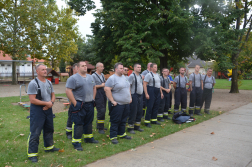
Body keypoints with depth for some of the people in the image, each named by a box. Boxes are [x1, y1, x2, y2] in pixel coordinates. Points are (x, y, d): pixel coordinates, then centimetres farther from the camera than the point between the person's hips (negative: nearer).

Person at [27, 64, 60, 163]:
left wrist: (51, 102, -8)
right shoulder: (33, 83, -15)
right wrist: (46, 103, -16)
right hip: (37, 110, -7)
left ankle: (49, 147, 37)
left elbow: (53, 95, 13)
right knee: (35, 132, -3)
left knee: (49, 129, 19)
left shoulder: (49, 83, 8)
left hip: (48, 109, 7)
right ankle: (32, 153, 9)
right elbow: (32, 100, -19)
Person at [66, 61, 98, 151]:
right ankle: (76, 142, 9)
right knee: (78, 124, -1)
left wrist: (93, 99, 12)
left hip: (90, 104, 7)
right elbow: (68, 91, -18)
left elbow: (94, 88, 22)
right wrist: (74, 103, -18)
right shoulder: (73, 78, -12)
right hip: (79, 105, -7)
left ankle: (88, 137, 34)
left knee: (89, 122, 18)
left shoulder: (90, 77, 12)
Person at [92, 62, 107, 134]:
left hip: (103, 93, 8)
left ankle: (99, 125, 25)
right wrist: (101, 85, -15)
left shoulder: (102, 75, 16)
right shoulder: (93, 75, -9)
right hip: (98, 94, -8)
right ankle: (100, 128, 0)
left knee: (103, 110, 12)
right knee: (101, 111, -10)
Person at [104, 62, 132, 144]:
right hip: (117, 104, -8)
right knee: (115, 121, -1)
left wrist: (130, 97, 16)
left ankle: (121, 134, 30)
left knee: (123, 120, 16)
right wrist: (112, 101, -20)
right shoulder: (112, 78, -12)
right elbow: (107, 89, -20)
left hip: (126, 103, 8)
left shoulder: (124, 77, 14)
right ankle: (113, 137, 10)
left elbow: (128, 88, 24)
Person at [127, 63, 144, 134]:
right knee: (133, 112, -3)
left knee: (139, 111, 13)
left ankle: (137, 126, 26)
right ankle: (130, 127, 8)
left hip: (140, 95, 8)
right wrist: (130, 96, -19)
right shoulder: (132, 76, -12)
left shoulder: (140, 75, 13)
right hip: (134, 96, -8)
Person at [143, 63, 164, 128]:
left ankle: (153, 120, 23)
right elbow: (144, 84, -13)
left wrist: (161, 93, 19)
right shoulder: (149, 75, -8)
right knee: (150, 107, -6)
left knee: (156, 106, 11)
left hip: (158, 92, 8)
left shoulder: (158, 75, 16)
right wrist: (146, 94, -19)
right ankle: (147, 122, 2)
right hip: (151, 92, -8)